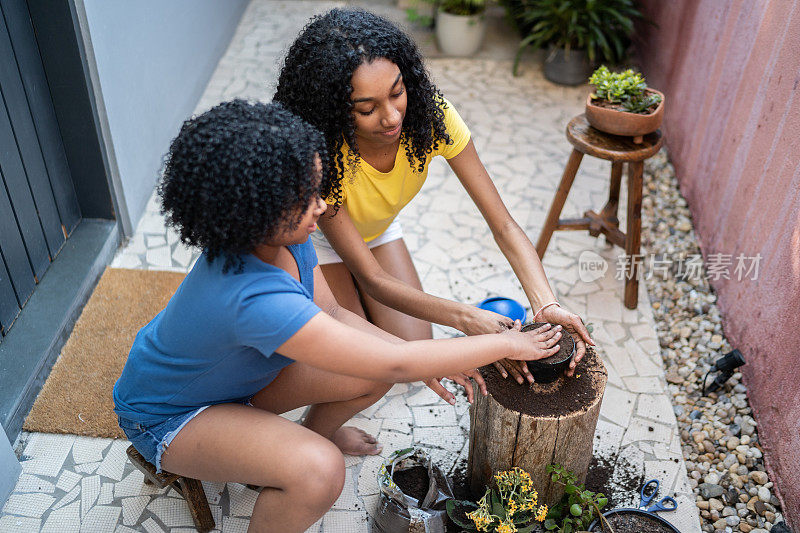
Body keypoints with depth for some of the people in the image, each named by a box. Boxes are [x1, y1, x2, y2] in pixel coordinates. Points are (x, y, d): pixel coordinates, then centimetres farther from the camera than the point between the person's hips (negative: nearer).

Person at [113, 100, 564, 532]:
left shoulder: (283, 237, -17)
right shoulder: (256, 298, -43)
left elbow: (332, 314, -4)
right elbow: (394, 366, -37)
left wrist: (445, 361, -12)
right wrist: (506, 345, -26)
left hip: (235, 369, 8)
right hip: (168, 416, -8)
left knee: (371, 376, -5)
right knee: (319, 472, -32)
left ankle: (310, 435, 26)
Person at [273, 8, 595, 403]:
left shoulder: (429, 112, -31)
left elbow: (503, 225, -29)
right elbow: (372, 278, -36)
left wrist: (546, 305, -45)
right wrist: (466, 319, -48)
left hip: (378, 230, 3)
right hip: (317, 237, -3)